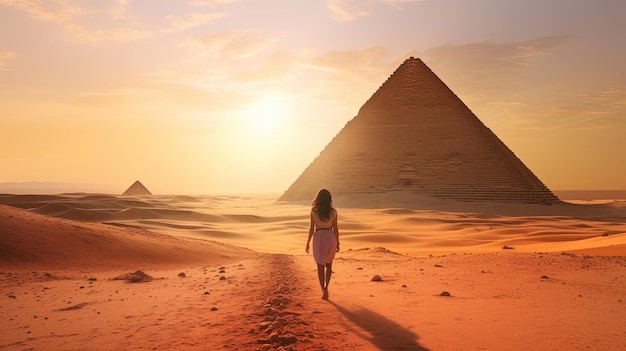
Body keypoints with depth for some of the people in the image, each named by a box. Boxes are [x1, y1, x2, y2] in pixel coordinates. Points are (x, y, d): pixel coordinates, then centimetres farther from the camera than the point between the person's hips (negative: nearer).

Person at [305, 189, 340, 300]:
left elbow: (312, 228, -6)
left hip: (318, 238, -1)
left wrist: (308, 243, 3)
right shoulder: (333, 212, -6)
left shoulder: (314, 211, -8)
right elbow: (335, 229, -2)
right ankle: (326, 286, 0)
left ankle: (323, 290, 8)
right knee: (329, 264, 19)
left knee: (320, 266, 11)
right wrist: (337, 243, 9)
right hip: (330, 237, 1)